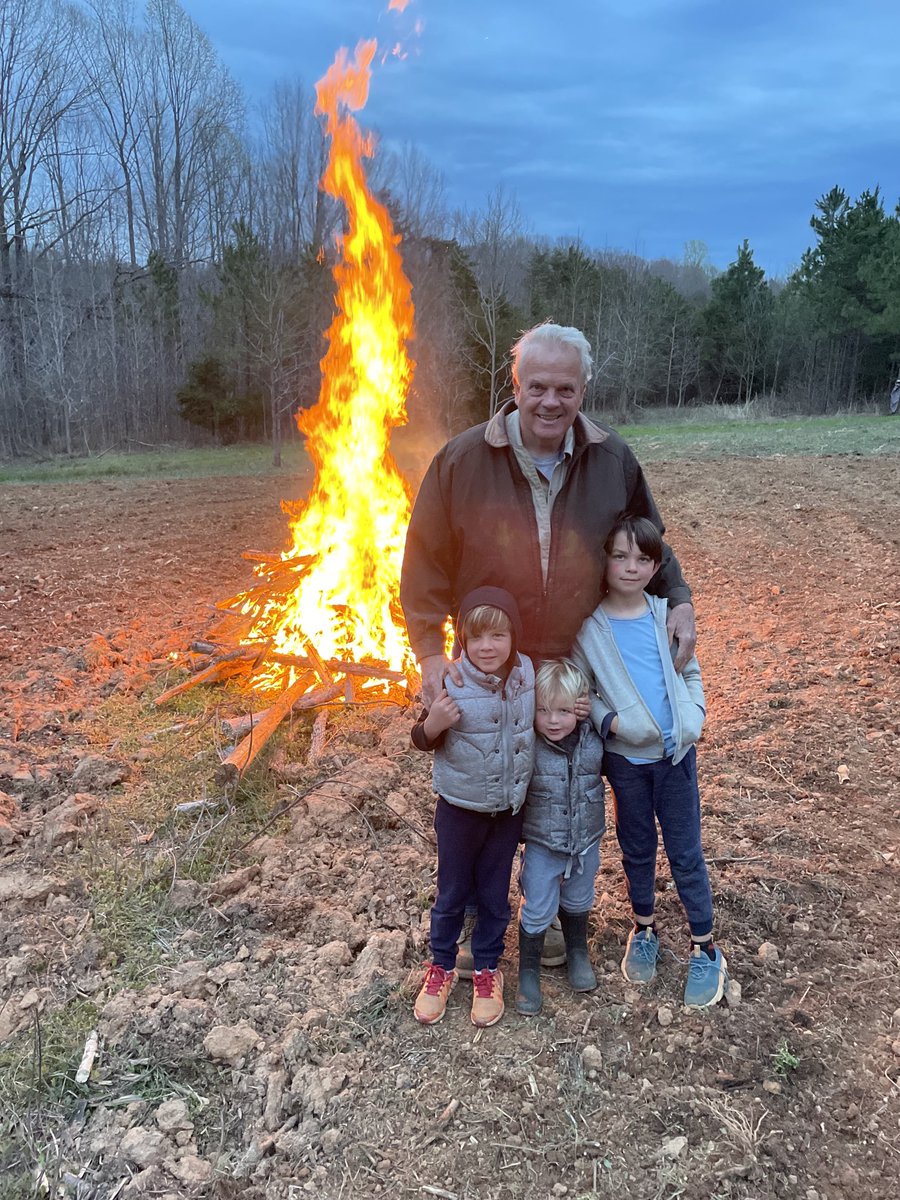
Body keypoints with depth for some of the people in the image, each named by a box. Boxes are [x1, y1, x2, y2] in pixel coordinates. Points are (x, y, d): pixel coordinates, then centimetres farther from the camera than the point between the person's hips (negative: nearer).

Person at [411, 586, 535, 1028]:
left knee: (494, 893, 18)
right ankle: (442, 966, 39)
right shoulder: (451, 683, -20)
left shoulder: (528, 674, -11)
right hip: (460, 807, -2)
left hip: (509, 808, 2)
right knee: (451, 892, 16)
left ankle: (487, 968, 40)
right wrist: (433, 724, -30)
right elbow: (422, 740, -8)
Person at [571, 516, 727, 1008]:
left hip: (677, 751, 1)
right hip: (625, 757, -1)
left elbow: (691, 674, 8)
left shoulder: (668, 615, -2)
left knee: (686, 851, 9)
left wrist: (693, 718, -7)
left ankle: (705, 947, 25)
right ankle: (643, 929, 38)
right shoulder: (589, 626, -8)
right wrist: (611, 720, -20)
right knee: (637, 847, 17)